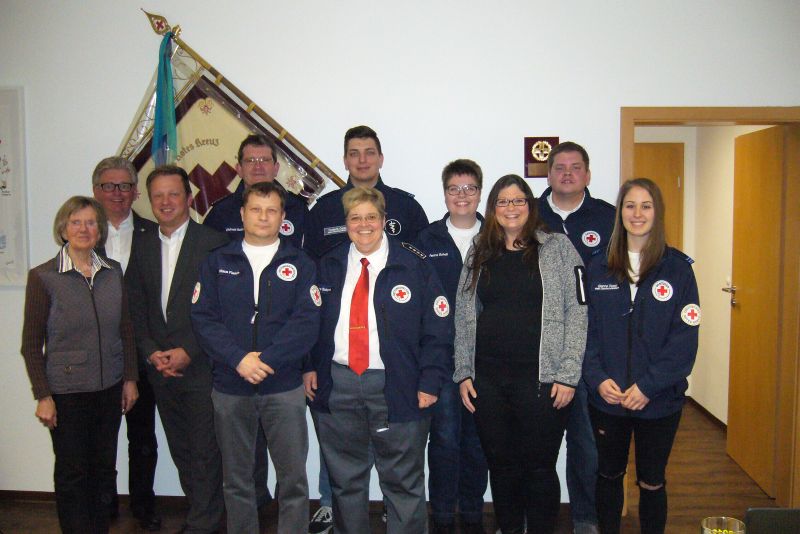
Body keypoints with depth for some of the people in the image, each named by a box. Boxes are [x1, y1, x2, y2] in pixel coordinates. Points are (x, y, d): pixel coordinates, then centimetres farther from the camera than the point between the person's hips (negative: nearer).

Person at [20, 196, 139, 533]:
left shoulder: (113, 272, 3)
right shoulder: (43, 277, -8)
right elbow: (31, 344, -5)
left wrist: (130, 378, 6)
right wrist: (42, 396, -8)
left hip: (110, 388, 4)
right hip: (66, 391, -3)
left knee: (104, 467, 13)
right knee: (72, 472, 9)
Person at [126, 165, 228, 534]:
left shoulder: (213, 242, -7)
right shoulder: (143, 248, 11)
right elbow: (137, 310, 12)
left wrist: (188, 351, -14)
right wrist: (151, 352, -2)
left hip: (201, 366, -6)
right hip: (161, 368, 6)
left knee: (205, 451, 1)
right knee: (180, 451, 15)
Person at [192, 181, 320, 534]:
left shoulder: (300, 264, 3)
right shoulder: (218, 262, 7)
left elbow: (306, 322, -7)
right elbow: (203, 318, -2)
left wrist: (267, 360, -17)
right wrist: (239, 359, -15)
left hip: (284, 387, -1)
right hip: (230, 388, 2)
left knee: (293, 478, 2)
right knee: (236, 480, 14)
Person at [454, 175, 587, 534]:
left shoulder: (558, 248, 1)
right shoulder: (479, 254, 10)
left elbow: (576, 313, -4)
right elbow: (464, 318, 11)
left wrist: (567, 375, -10)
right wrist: (463, 373, 5)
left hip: (540, 379, -3)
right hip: (488, 379, 3)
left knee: (539, 467, 5)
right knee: (501, 464, 14)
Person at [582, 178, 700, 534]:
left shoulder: (678, 268, -4)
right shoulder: (598, 269, 3)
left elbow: (685, 338, -8)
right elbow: (585, 331, 1)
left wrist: (648, 385, -16)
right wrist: (598, 379, -13)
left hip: (659, 399, -2)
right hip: (606, 398, 2)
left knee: (652, 482, 12)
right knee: (608, 476, 17)